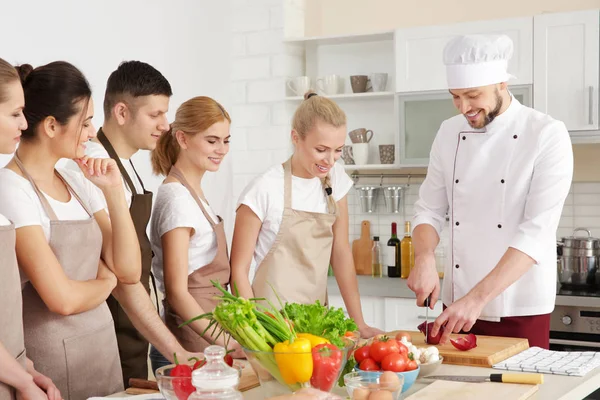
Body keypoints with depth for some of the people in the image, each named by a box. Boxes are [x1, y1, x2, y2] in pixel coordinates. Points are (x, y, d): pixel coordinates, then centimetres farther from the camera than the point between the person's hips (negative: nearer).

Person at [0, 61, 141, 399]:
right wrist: (106, 281, 1)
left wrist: (115, 193, -4)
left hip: (102, 347, 7)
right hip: (51, 358, -7)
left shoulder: (79, 184, 8)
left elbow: (130, 271, 4)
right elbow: (63, 299, -19)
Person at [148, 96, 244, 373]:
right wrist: (227, 343, -26)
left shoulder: (193, 193, 12)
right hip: (191, 346, -9)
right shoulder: (177, 199, -16)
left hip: (207, 334, 9)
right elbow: (176, 292, -20)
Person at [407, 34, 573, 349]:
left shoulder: (547, 135, -11)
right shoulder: (450, 133, 4)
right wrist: (424, 258, -14)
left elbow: (536, 231, -19)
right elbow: (429, 211, 8)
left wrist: (477, 299, -26)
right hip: (457, 306, 4)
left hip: (520, 313, -4)